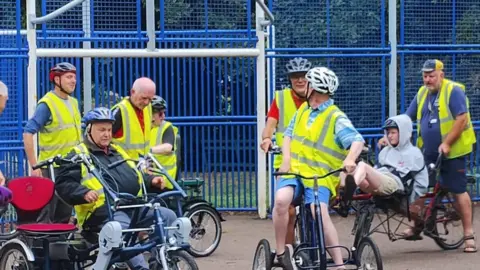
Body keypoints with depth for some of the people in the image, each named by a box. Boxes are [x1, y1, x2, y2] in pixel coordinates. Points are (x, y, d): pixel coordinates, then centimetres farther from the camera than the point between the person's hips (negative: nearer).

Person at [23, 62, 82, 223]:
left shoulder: (73, 102, 13)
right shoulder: (47, 104, -11)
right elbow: (28, 133, -17)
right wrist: (34, 166, -21)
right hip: (52, 168, -7)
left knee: (64, 216, 12)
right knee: (46, 217, -7)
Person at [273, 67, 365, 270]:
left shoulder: (336, 118, -7)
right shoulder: (303, 110, 13)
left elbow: (357, 141, -19)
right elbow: (289, 135, 14)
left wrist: (350, 159, -40)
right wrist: (286, 160, -5)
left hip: (319, 177, -4)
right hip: (294, 170, 4)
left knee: (320, 212, -28)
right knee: (281, 200, -28)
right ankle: (281, 251, -13)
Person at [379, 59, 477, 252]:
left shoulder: (453, 91, -10)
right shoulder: (422, 93, 10)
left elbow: (462, 119, -17)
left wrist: (446, 144, -23)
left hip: (452, 151, -6)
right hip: (428, 152, 6)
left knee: (458, 191, -3)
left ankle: (469, 234, 3)